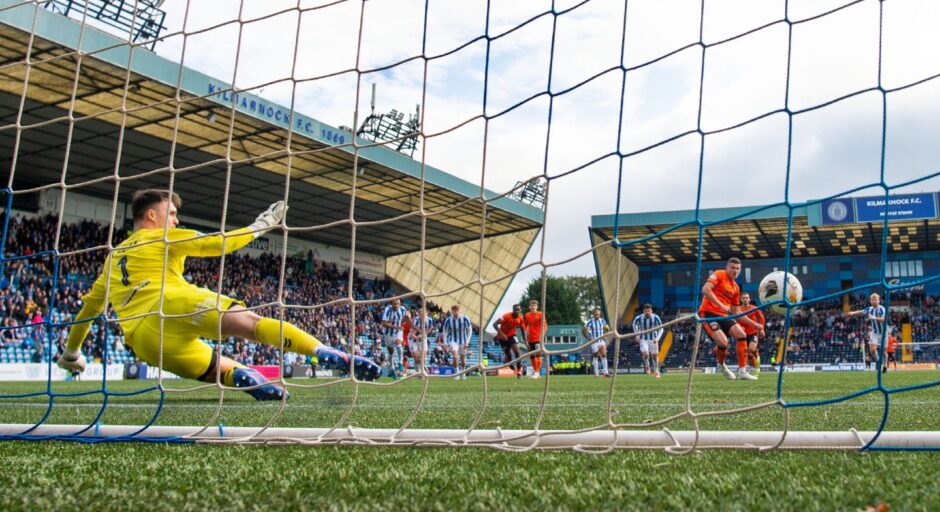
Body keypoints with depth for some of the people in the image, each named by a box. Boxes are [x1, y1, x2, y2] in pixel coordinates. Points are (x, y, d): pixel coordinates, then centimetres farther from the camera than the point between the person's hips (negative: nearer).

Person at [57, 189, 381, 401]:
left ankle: (243, 376, -23)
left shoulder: (113, 257, 33)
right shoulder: (162, 237, 15)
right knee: (251, 322, -21)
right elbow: (219, 244, 9)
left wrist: (71, 352, 50)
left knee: (224, 370, 15)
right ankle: (331, 356, -42)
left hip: (145, 344, 6)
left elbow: (89, 306, 38)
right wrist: (260, 226, 22)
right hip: (173, 305, -6)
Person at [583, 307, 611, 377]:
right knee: (595, 357, 1)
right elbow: (583, 330, -6)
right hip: (594, 342, -3)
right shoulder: (590, 322, -9)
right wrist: (589, 338, -11)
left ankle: (606, 372, -12)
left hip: (602, 341, 3)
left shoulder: (603, 321, 4)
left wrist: (605, 337, 4)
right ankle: (596, 373, 12)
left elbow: (607, 329, 19)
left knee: (604, 355, -10)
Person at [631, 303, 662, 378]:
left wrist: (657, 338, -14)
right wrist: (637, 335, 8)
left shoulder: (655, 318, -16)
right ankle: (646, 366, 12)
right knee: (645, 354, -19)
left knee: (655, 355, 5)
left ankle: (656, 371, 28)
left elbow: (661, 328, -4)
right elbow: (634, 324, 8)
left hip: (653, 339, 1)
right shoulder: (639, 318, -15)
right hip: (643, 339, -1)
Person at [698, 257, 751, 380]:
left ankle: (742, 371, -4)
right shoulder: (719, 274, -2)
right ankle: (721, 365, 10)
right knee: (723, 342, -22)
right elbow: (705, 290, -18)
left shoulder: (736, 288, 19)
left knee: (741, 335, -11)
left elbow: (735, 311, 24)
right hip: (708, 313, -7)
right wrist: (721, 305, -23)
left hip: (723, 315, 7)